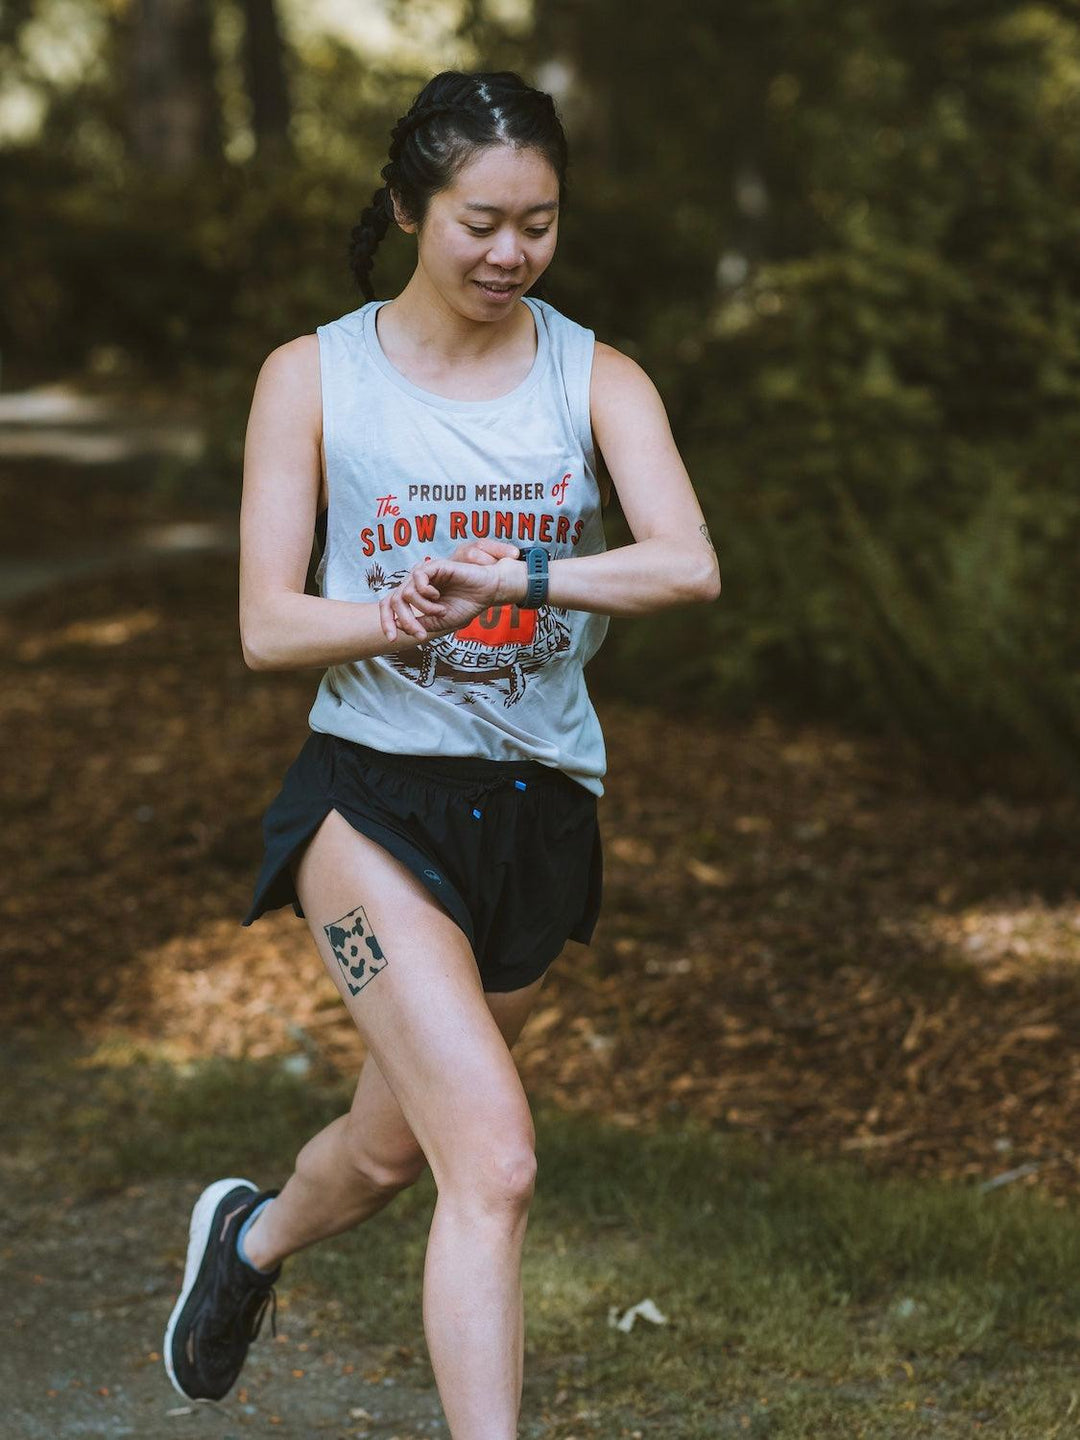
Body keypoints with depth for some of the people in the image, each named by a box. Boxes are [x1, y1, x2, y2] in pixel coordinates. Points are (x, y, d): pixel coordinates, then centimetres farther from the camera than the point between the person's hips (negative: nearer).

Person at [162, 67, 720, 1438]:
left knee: (397, 1144, 21)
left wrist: (510, 580, -30)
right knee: (495, 1160, -20)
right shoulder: (313, 376, -1)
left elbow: (689, 564, -16)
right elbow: (267, 626, -5)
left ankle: (255, 1234, 54)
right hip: (373, 798, -3)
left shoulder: (597, 380, 1)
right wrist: (404, 615, -24)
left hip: (538, 808, 3)